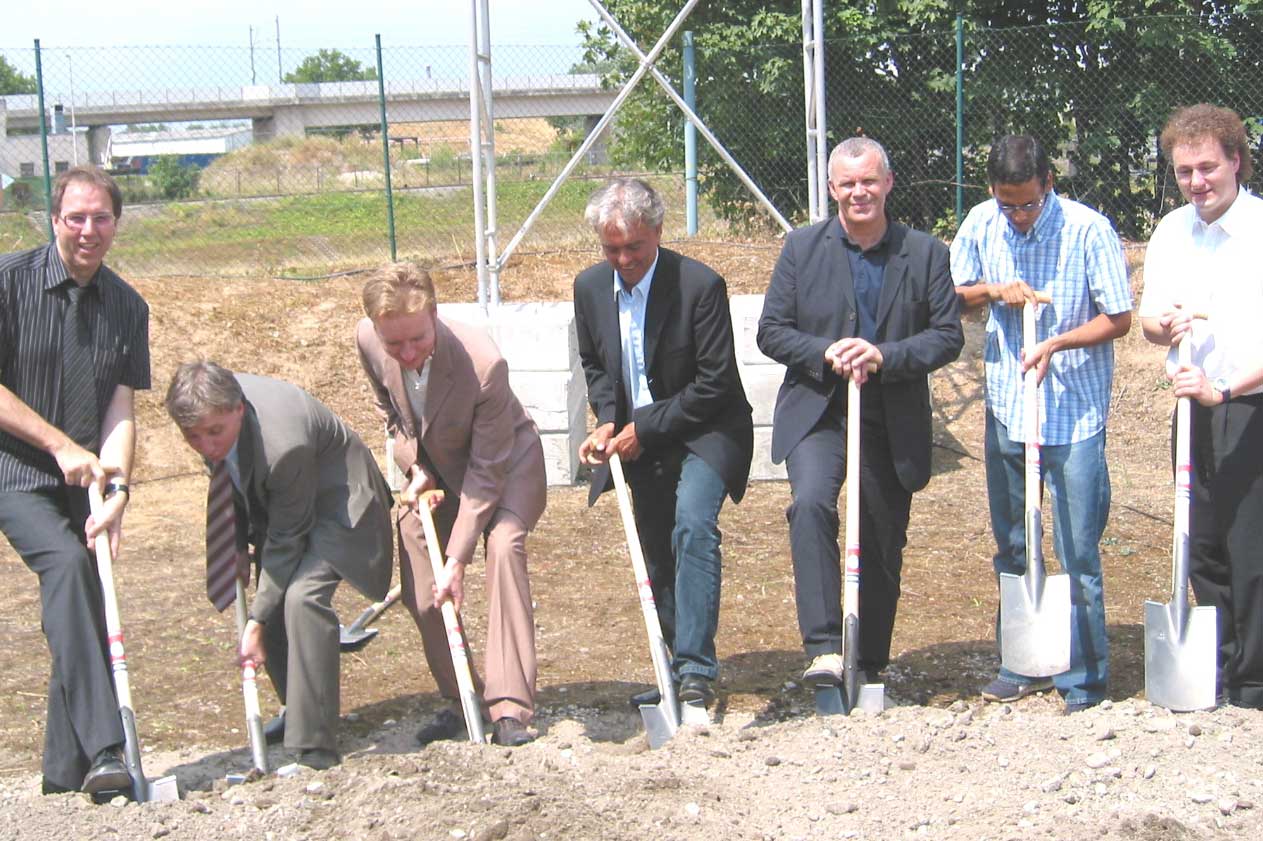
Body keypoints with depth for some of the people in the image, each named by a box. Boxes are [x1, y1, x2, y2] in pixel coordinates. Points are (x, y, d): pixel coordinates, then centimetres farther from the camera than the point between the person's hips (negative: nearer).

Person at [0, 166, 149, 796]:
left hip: (80, 481, 5)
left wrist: (116, 488, -16)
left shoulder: (127, 307, 5)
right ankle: (103, 749, -36)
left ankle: (68, 775, 17)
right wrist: (61, 446, -13)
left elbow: (120, 410, 0)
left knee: (80, 613, 4)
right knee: (67, 563, -29)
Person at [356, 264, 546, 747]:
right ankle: (459, 701, 20)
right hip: (432, 470, 5)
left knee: (503, 546, -32)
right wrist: (414, 468, -9)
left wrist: (457, 559, -32)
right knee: (419, 588, -2)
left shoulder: (483, 364, -38)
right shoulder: (367, 341, -22)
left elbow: (487, 470, -31)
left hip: (506, 464, -5)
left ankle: (509, 707, -33)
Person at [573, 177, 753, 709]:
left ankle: (695, 670, -27)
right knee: (658, 554, 10)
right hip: (638, 440, 6)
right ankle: (679, 670, 26)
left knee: (692, 526, -28)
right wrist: (608, 422, -5)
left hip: (704, 431, -6)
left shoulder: (700, 285, -20)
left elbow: (714, 383, -19)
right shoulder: (590, 287, -2)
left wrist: (644, 429, -18)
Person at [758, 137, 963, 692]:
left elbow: (948, 335, -1)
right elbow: (771, 331, 1)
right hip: (817, 411, -1)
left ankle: (869, 667, 27)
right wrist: (826, 352, -17)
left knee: (884, 546, 10)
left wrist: (885, 355, -18)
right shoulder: (802, 247, 2)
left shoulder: (925, 253, 2)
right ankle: (824, 649, -27)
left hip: (894, 421, 2)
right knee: (810, 504, -29)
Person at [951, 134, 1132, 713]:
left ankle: (1085, 681, 11)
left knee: (1078, 555, -1)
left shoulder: (1088, 230, -12)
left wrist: (1055, 344, -21)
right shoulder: (982, 224, -1)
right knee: (1012, 550, 15)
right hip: (1006, 411, 5)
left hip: (1074, 414, -4)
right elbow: (955, 294, 13)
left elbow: (1119, 319, -7)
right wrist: (993, 290, -8)